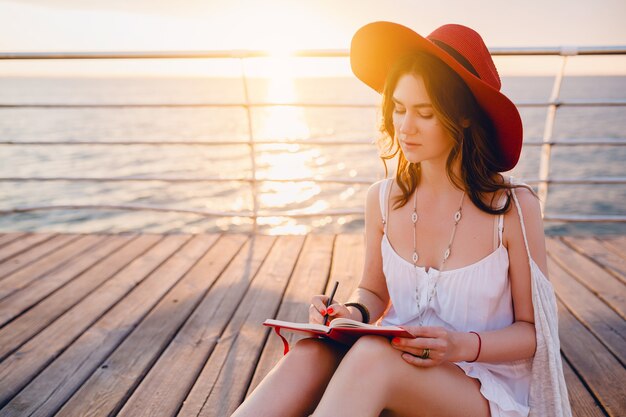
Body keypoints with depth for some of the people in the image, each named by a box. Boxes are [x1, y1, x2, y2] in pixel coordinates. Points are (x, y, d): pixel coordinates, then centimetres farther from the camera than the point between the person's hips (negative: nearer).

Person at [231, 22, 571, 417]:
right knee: (311, 354, -30)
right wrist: (353, 312, -11)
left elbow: (533, 330, -3)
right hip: (393, 364, 3)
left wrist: (465, 346, -22)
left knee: (372, 355, -35)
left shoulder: (514, 207, -12)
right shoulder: (383, 199, -1)